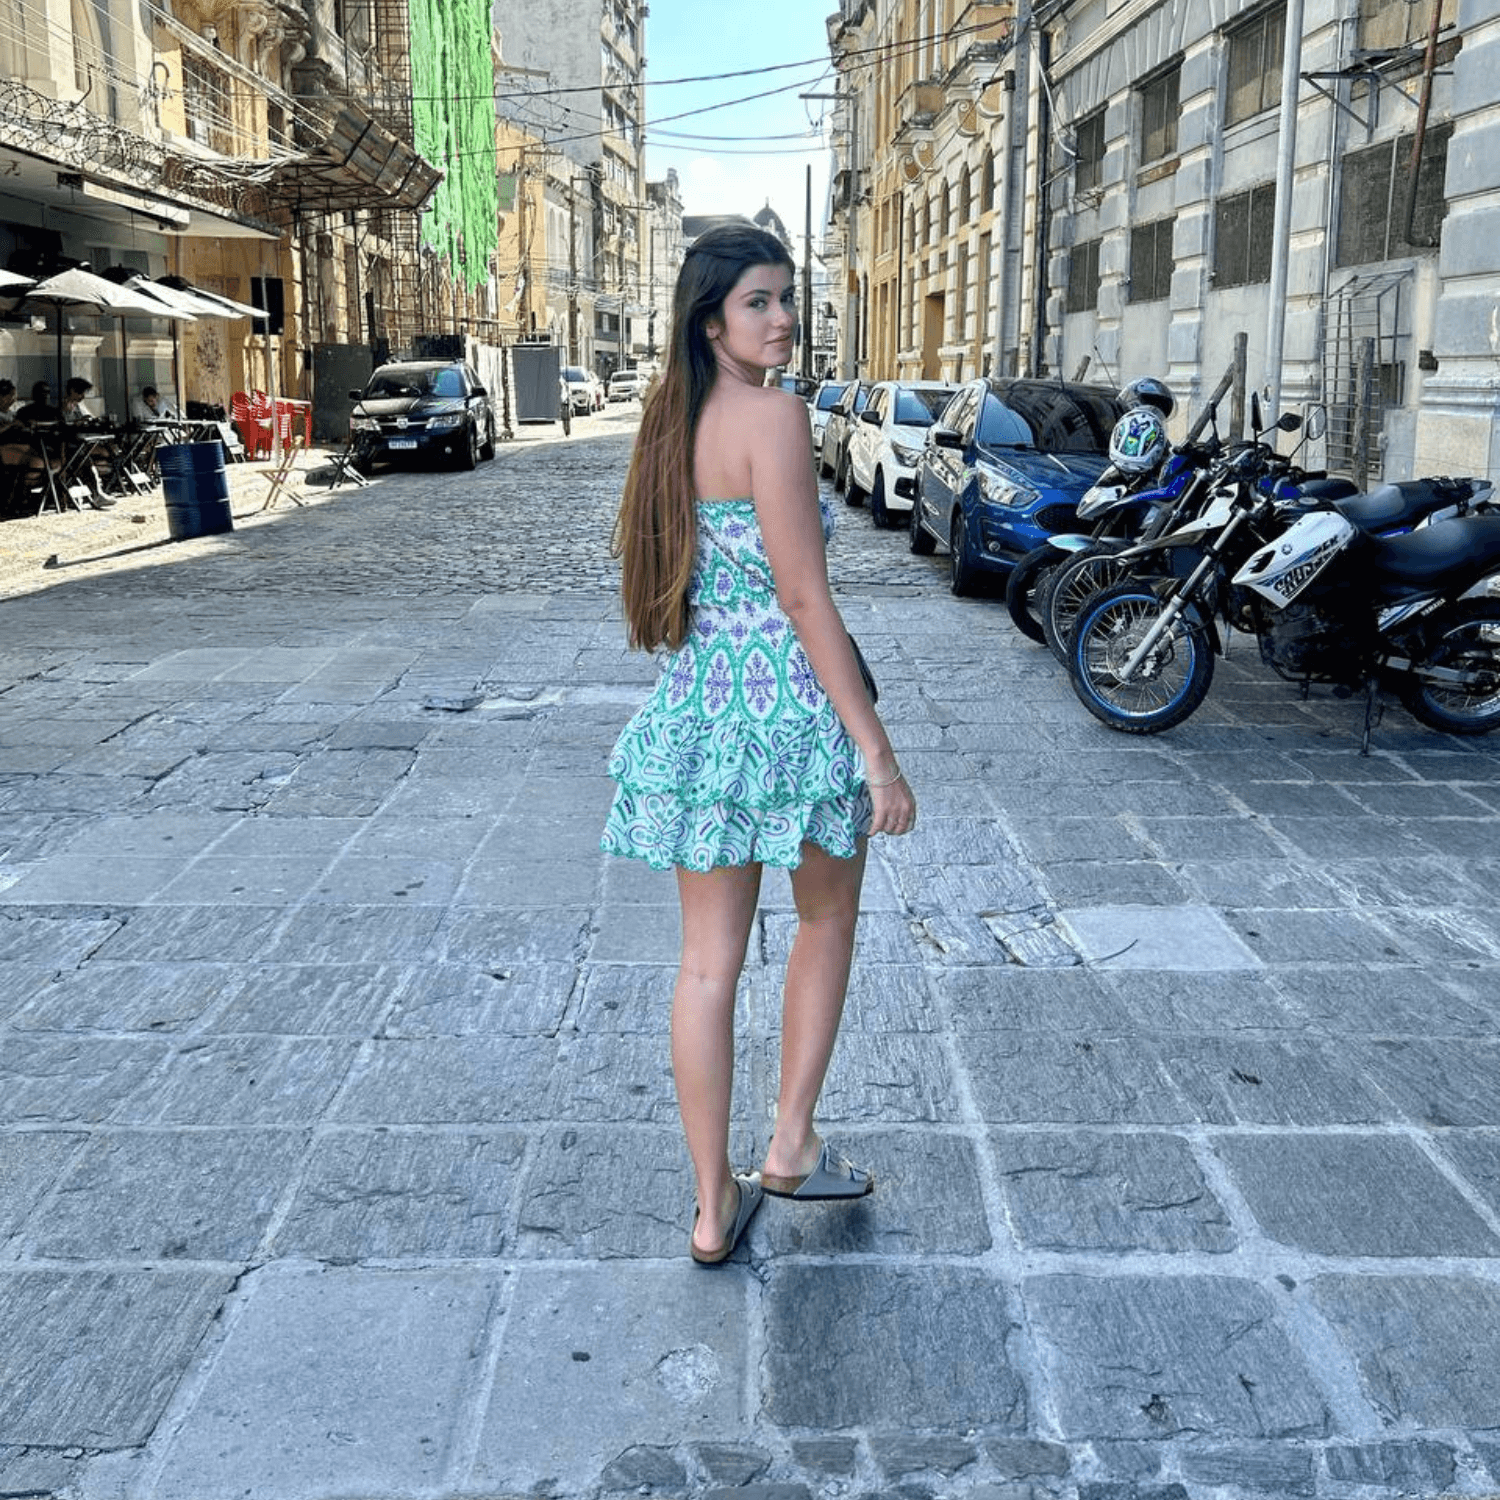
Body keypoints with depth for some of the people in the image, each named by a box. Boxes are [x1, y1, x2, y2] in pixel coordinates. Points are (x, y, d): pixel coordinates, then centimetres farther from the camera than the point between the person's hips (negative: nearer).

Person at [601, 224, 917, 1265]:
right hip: (790, 702, -6)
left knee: (708, 962, 9)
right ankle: (794, 1148, 25)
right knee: (826, 920, 19)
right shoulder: (775, 414, -14)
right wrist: (877, 750, -17)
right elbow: (806, 597, -19)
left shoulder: (674, 420, 10)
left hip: (692, 706, 6)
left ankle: (714, 1206, 19)